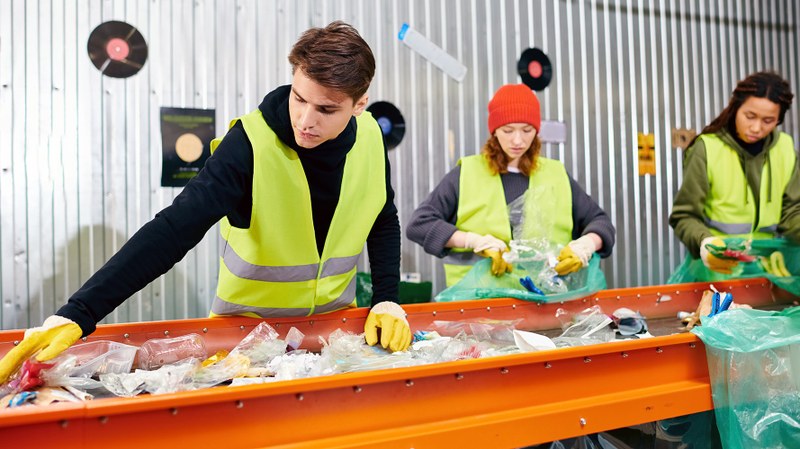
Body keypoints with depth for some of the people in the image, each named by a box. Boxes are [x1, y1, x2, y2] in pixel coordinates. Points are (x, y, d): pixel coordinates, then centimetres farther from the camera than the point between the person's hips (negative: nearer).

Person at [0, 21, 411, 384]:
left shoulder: (370, 139, -11)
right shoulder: (252, 141, -24)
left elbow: (384, 224, 2)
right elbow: (174, 230, -30)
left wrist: (386, 301, -9)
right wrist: (77, 314, -36)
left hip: (335, 319, 4)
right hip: (247, 321, -3)